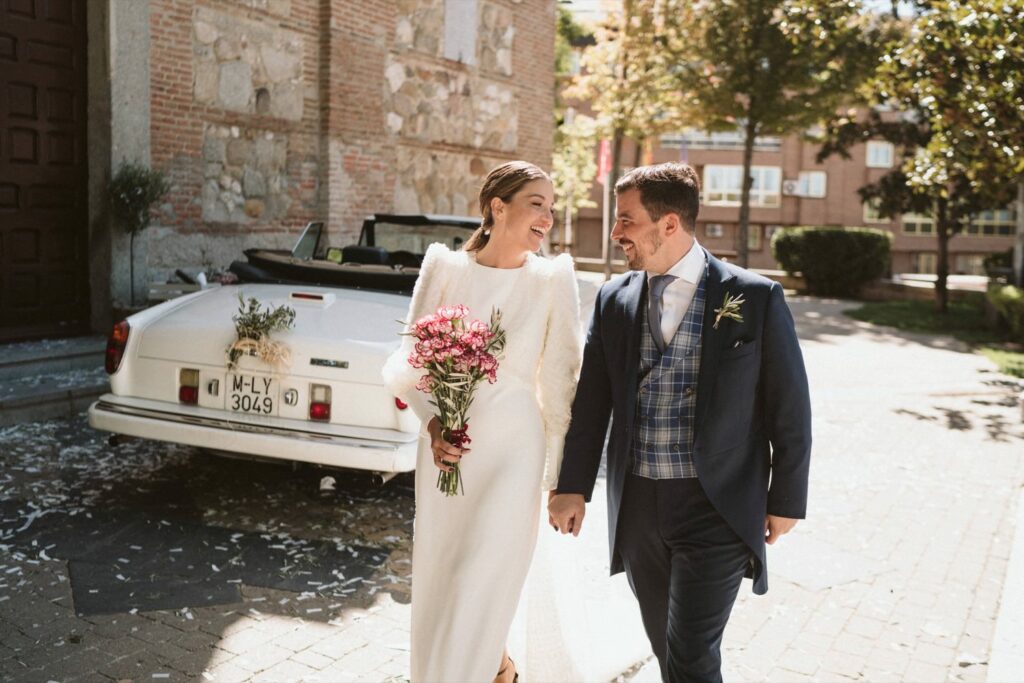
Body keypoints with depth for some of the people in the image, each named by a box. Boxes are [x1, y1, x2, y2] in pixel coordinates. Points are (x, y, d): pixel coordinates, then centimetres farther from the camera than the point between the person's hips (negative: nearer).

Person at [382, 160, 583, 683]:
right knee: (438, 577, 15)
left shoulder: (552, 278, -6)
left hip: (514, 448, -2)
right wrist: (432, 421, -13)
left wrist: (558, 473, 2)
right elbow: (411, 361, 3)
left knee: (482, 583, -4)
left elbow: (560, 379, -1)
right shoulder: (444, 268, -3)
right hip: (445, 444, 3)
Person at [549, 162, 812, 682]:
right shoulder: (614, 299, 3)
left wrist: (786, 500, 0)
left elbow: (790, 409, -2)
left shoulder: (756, 298, -7)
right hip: (636, 506, 4)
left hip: (717, 509, -4)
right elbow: (591, 401, 6)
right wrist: (572, 486, 4)